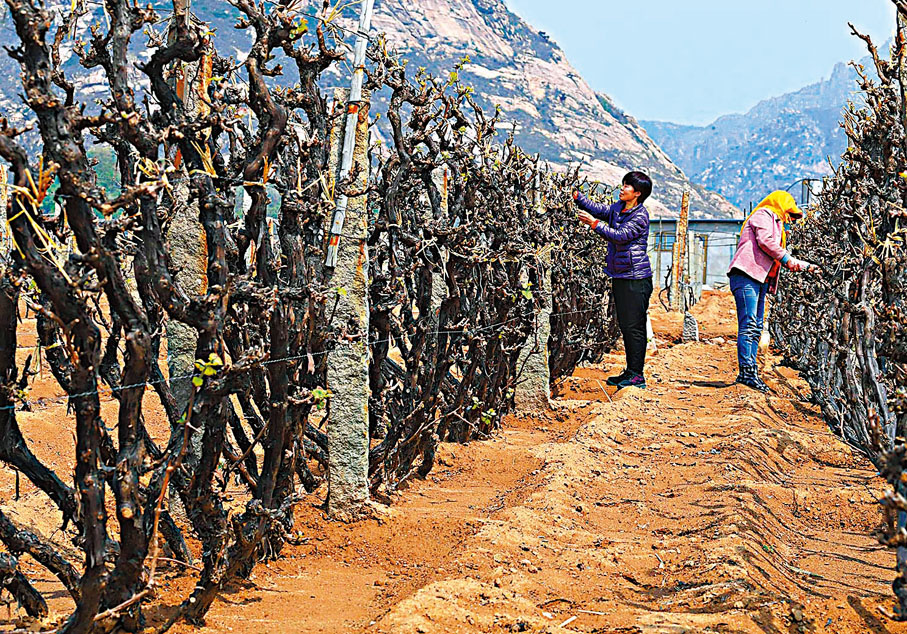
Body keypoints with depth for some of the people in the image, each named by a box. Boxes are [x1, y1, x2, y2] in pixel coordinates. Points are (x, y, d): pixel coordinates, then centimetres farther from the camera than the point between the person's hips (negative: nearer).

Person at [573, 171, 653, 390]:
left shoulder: (640, 216, -13)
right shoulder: (618, 208, 12)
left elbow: (620, 236, -22)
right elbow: (598, 209, 19)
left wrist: (595, 224, -22)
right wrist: (576, 196, 8)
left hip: (636, 278, -9)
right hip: (619, 277, 9)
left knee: (634, 326, -7)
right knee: (625, 326, 12)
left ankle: (637, 375, -3)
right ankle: (630, 372, 19)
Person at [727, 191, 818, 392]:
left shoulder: (776, 225, 34)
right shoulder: (763, 215, 5)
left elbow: (783, 261, 38)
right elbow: (765, 241, -13)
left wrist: (807, 266, 37)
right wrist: (786, 258, -4)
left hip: (760, 281, 10)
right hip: (747, 275, -10)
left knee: (756, 328, 4)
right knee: (749, 325, -17)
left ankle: (750, 373, 2)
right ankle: (746, 371, -24)